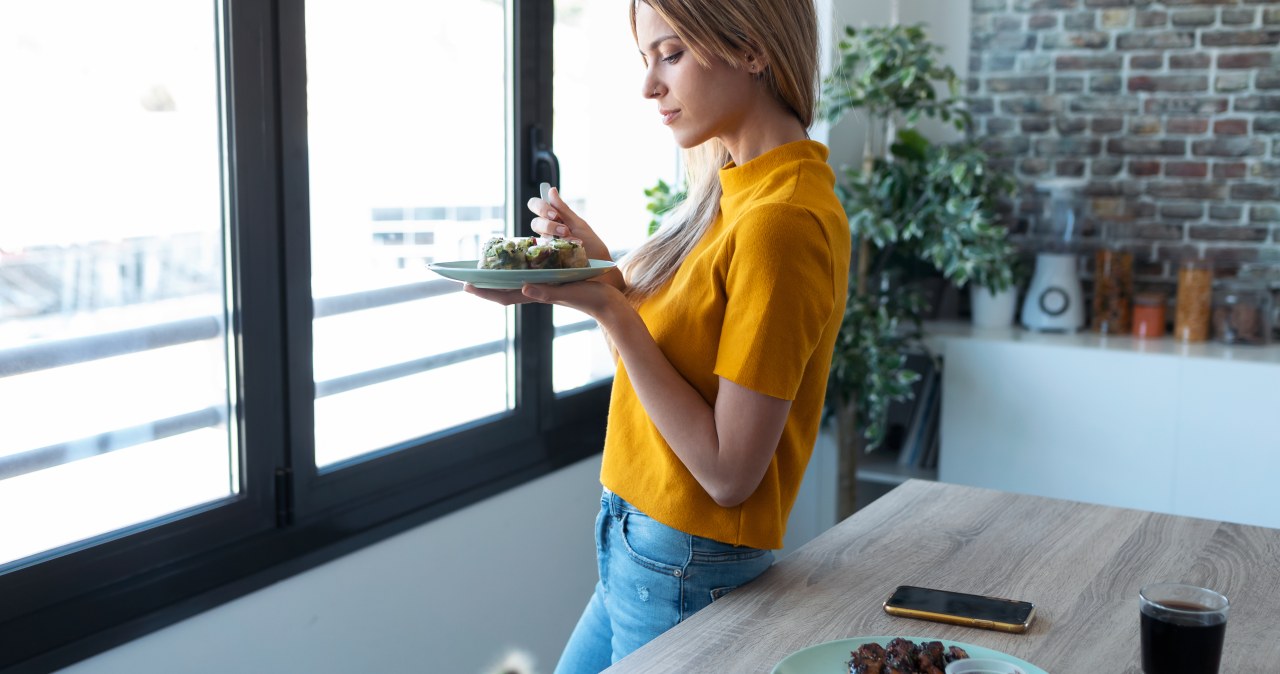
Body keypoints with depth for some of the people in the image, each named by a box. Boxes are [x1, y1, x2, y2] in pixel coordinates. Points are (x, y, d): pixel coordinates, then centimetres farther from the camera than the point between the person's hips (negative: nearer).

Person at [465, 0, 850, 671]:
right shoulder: (735, 188, 5)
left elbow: (729, 472, -23)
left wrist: (612, 312, -24)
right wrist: (604, 270, -3)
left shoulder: (784, 221, -24)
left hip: (686, 573, -9)